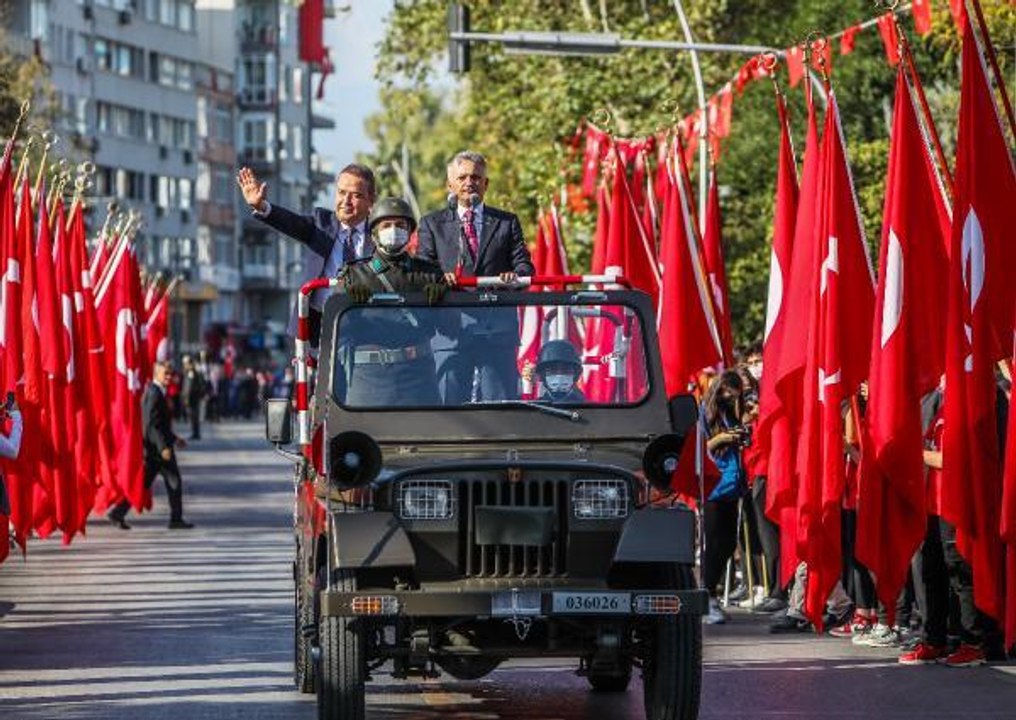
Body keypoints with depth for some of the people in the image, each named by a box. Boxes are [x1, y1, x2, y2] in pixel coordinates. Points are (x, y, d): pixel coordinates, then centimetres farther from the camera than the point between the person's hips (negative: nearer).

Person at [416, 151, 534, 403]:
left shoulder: (507, 223, 17)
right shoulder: (432, 224, 15)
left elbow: (524, 265, 8)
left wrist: (514, 276, -15)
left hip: (498, 327, 1)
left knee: (500, 399, -2)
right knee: (449, 400, -3)